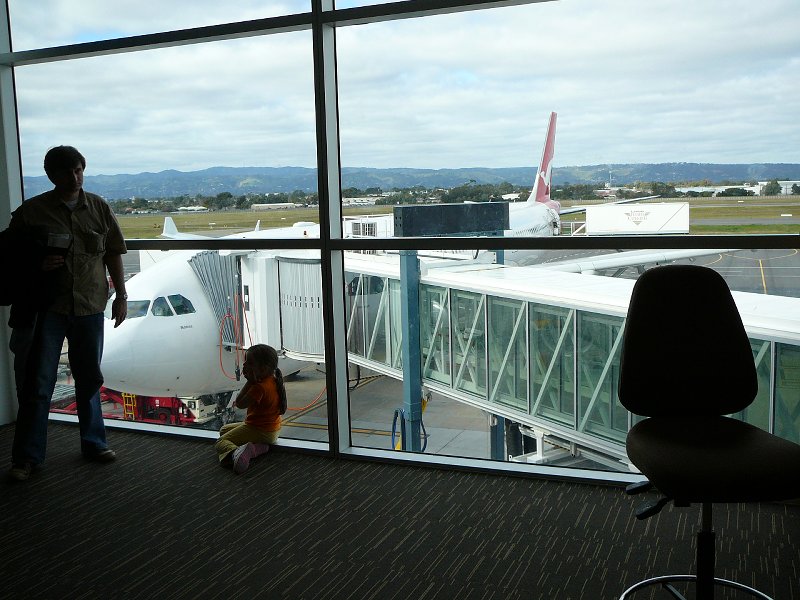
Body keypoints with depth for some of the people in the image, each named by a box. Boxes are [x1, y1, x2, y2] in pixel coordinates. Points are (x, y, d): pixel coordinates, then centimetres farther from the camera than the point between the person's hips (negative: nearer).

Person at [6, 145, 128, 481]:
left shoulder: (98, 208, 3)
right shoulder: (31, 210, -4)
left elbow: (113, 254, 9)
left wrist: (121, 295, 6)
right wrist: (35, 265, -18)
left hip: (89, 306, 2)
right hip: (46, 307, -2)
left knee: (89, 378, 13)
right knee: (37, 382, 2)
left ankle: (93, 443, 28)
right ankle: (27, 456, 13)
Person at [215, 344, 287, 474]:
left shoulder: (260, 387, -28)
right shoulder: (273, 380, 2)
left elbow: (240, 403, -22)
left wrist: (250, 381, -20)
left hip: (259, 431, -10)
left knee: (220, 443, -4)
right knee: (224, 429, 25)